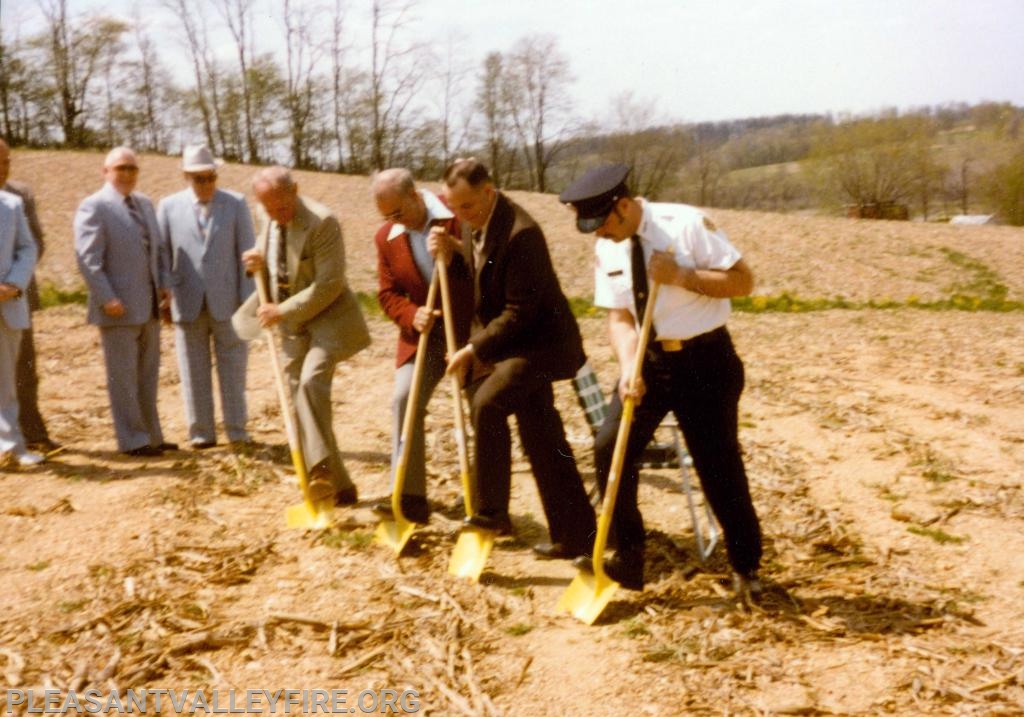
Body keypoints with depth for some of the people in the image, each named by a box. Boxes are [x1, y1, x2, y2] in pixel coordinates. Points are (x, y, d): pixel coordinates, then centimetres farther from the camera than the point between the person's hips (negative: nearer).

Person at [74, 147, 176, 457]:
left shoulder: (144, 203, 15)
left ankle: (151, 435, 21)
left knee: (147, 374, 13)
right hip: (119, 309, -7)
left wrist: (163, 285, 9)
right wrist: (107, 299, -20)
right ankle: (132, 441, 7)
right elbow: (88, 259, -14)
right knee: (123, 377, 0)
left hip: (149, 306, 7)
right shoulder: (93, 207, -7)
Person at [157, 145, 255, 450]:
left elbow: (247, 253, 1)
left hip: (227, 302, -1)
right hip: (188, 304, 1)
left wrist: (248, 299, -4)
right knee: (194, 371, 5)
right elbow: (160, 252, 7)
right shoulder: (169, 206, 5)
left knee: (233, 368, 4)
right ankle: (201, 433, 14)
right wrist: (163, 293, 0)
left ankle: (237, 431, 12)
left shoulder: (236, 204, 3)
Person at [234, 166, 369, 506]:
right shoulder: (267, 218, 2)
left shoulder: (321, 222, -21)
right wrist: (259, 262, -6)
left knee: (311, 380, -30)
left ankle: (322, 469, -27)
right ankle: (339, 487, 18)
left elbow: (330, 284, -23)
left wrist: (284, 310, -22)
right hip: (291, 322, 8)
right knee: (301, 399, 9)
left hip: (327, 317, -8)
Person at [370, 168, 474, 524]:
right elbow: (388, 293, 4)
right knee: (404, 400, -11)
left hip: (471, 330, -3)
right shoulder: (386, 237, 1)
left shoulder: (460, 215, -12)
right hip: (423, 335, 4)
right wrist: (413, 316, -16)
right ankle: (409, 496, -5)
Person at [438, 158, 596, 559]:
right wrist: (453, 252, -2)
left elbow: (519, 312, -24)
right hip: (506, 342, 9)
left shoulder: (519, 233, -24)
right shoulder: (482, 223, 4)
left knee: (486, 404, -27)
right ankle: (573, 535, 20)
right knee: (542, 442, 11)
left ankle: (492, 511, -13)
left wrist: (474, 349, -21)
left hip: (537, 342, -9)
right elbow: (482, 276, 16)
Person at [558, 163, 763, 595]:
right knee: (609, 450, -5)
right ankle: (628, 560, 12)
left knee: (719, 465, 2)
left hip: (704, 360, -5)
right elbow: (619, 317, 0)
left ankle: (746, 569, 25)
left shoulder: (686, 225, -15)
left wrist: (682, 276, -26)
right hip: (647, 360, 5)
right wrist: (628, 368, -17)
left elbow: (743, 281, -14)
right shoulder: (607, 247, 0)